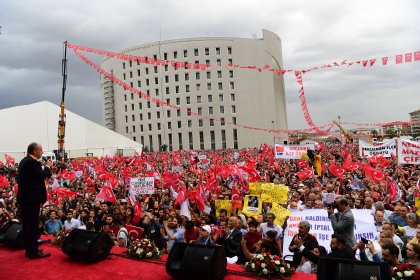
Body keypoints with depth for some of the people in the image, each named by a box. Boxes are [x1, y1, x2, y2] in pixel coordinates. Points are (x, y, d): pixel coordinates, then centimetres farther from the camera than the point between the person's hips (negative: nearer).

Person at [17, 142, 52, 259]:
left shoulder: (25, 161, 14)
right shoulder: (32, 162, -17)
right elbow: (42, 176, -19)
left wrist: (43, 166, 10)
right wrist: (47, 166, -4)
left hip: (25, 197, 10)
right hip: (32, 198, -10)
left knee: (27, 224, 15)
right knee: (33, 225, -4)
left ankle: (29, 249, 25)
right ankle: (34, 251, 3)